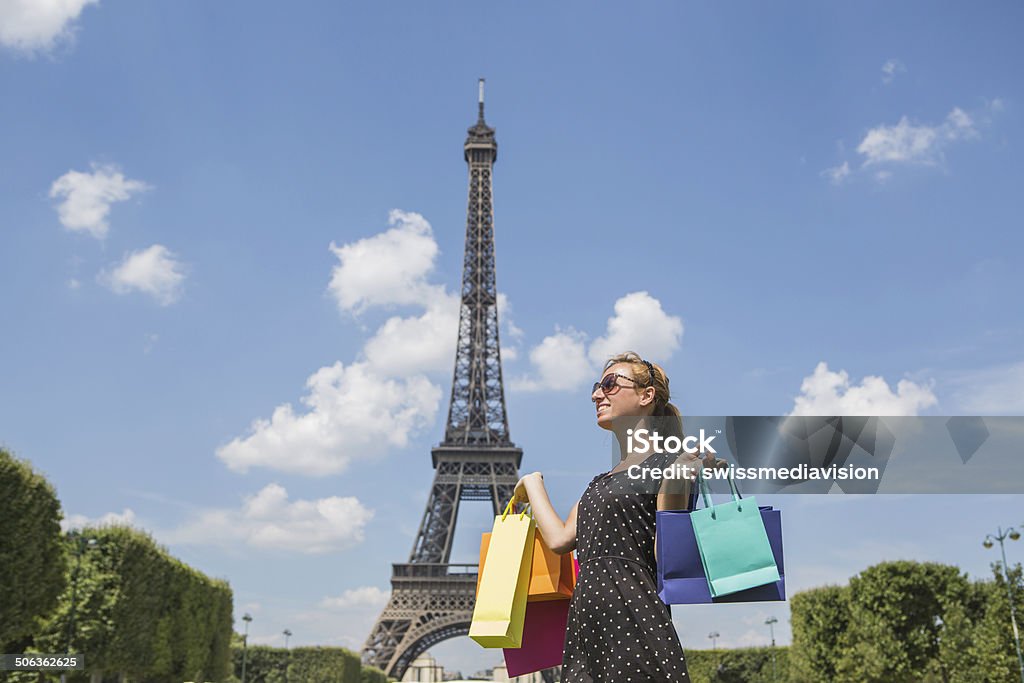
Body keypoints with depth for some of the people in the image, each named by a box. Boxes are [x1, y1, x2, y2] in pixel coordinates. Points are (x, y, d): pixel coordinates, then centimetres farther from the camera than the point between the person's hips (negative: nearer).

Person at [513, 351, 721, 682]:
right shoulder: (600, 481, 21)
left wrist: (681, 480, -18)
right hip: (586, 625, 7)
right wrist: (532, 483, 27)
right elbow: (560, 539, 12)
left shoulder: (667, 464, -3)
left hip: (633, 619, -7)